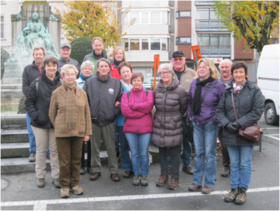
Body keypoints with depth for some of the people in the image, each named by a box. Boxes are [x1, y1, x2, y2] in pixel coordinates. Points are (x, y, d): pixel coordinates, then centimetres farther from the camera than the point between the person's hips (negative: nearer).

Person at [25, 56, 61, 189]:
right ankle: (40, 176, 23)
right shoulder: (36, 84, -2)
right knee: (41, 150, 10)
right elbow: (29, 102, 0)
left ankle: (56, 176, 19)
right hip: (40, 123, 0)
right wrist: (35, 115, -12)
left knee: (55, 150, 8)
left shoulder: (62, 84, -1)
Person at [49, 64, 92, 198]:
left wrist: (87, 132, 3)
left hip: (78, 132, 2)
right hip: (62, 132, -2)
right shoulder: (57, 93, -1)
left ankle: (75, 184, 25)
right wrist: (58, 127, 4)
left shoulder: (82, 93, 5)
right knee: (64, 161, 6)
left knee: (76, 160, 11)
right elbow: (52, 114, 5)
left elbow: (87, 113, 6)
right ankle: (64, 186, 19)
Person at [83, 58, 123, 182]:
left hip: (109, 121, -1)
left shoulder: (116, 82, 3)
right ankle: (96, 170, 23)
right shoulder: (90, 82, 4)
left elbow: (121, 99, 6)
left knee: (111, 147, 4)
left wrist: (115, 111, -4)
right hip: (94, 120, 1)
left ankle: (114, 170, 16)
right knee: (94, 147, 10)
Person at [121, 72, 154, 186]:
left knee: (144, 154, 5)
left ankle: (144, 175, 19)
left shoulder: (148, 93, 6)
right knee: (134, 154, 9)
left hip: (145, 128, -1)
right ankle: (136, 174, 23)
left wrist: (132, 105, -9)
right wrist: (141, 112, -12)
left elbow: (149, 105, -14)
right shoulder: (126, 95, 8)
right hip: (130, 129, 1)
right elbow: (124, 110, -8)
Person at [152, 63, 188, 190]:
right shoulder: (156, 90, 2)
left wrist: (175, 117, 8)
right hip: (159, 125, 4)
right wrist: (162, 116, 11)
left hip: (174, 126, -4)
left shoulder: (179, 90, -11)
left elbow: (184, 107, 1)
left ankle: (175, 177, 17)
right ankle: (164, 175, 27)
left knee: (174, 152, 5)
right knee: (162, 151, 13)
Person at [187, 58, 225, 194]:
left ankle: (209, 183, 15)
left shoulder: (218, 84, -10)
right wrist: (189, 115, 6)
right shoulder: (194, 83, 5)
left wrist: (216, 118, -11)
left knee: (209, 154, 3)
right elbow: (190, 100, 15)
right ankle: (197, 181, 23)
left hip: (210, 124, -4)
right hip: (197, 123, 5)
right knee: (198, 153, 12)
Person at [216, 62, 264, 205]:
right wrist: (226, 124, -12)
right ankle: (234, 188, 26)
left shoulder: (254, 90, -5)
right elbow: (220, 110, 5)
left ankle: (243, 189, 23)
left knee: (245, 163, 8)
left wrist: (240, 123, -16)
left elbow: (257, 111, -10)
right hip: (230, 133, 3)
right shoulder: (227, 91, 5)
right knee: (234, 163, 13)